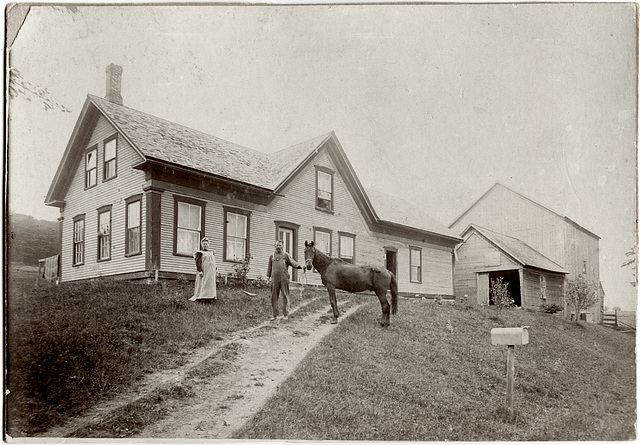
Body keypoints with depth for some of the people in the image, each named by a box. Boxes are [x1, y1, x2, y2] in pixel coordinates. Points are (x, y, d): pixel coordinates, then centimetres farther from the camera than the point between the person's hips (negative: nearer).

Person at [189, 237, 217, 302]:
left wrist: (214, 271, 12)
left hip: (211, 272, 6)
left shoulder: (211, 253, 18)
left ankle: (211, 297, 4)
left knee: (211, 284, 3)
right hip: (203, 271, -6)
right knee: (202, 284, -8)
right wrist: (200, 271, -19)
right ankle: (201, 297, -8)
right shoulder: (200, 253, 0)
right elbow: (198, 263, -8)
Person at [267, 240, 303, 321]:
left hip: (284, 278, -3)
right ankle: (275, 315, 12)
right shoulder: (272, 256, 15)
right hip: (274, 279, 3)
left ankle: (285, 314, 8)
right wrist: (268, 276, 10)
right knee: (274, 297, 4)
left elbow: (293, 262, -4)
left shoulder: (286, 255, 6)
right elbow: (269, 266, 19)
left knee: (285, 296, 0)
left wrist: (299, 266, -20)